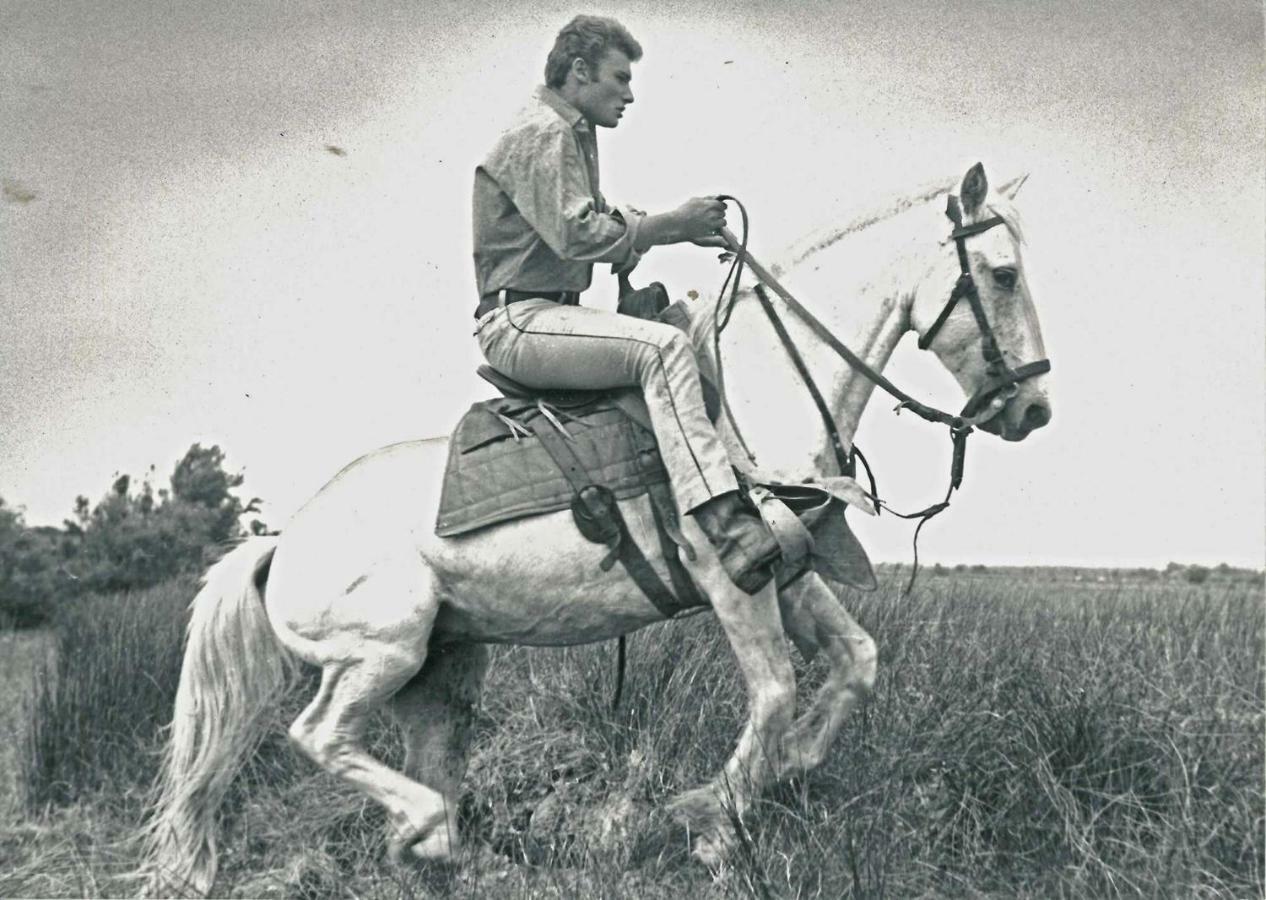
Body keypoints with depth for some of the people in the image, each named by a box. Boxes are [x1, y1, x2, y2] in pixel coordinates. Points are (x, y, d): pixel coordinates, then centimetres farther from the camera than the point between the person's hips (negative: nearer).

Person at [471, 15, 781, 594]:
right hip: (518, 321, -11)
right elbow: (580, 237, -22)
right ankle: (721, 524, -41)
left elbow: (597, 224, 20)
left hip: (548, 313, 11)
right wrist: (673, 224, -15)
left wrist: (684, 228, 6)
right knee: (663, 346, -30)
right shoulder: (543, 135, -12)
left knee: (682, 340, 14)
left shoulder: (575, 136, 21)